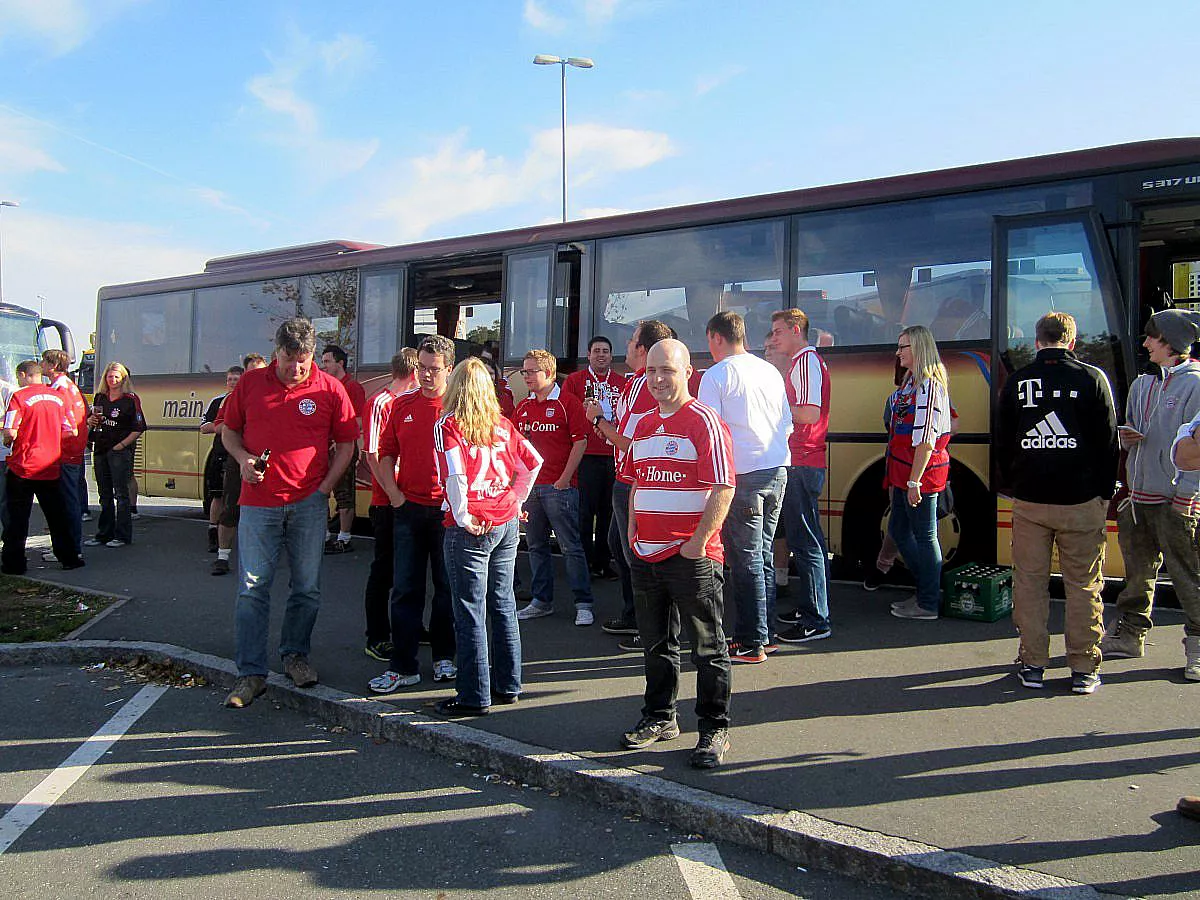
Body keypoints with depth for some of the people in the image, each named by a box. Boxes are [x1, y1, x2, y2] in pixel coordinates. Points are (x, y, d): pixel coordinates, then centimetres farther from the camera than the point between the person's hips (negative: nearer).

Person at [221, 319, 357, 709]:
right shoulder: (250, 383, 4)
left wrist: (326, 486, -5)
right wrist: (243, 459, -5)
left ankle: (295, 655, 29)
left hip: (308, 502, 0)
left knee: (307, 587, 8)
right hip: (258, 501, 0)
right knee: (252, 588, -1)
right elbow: (229, 430, 15)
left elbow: (346, 443, 5)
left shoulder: (330, 389, 0)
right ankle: (251, 673, 7)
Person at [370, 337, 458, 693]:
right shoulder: (402, 405, 8)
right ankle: (402, 666, 11)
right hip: (408, 508, 3)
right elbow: (386, 453, 13)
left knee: (448, 586, 8)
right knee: (405, 589, 5)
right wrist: (393, 492, 1)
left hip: (448, 509, -3)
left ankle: (444, 657, 23)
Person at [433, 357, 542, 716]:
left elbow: (454, 474, -22)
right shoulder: (502, 424, 8)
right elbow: (533, 461, 11)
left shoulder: (448, 425, -9)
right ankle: (507, 685, 24)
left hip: (470, 529, -6)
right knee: (503, 606, 15)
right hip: (506, 524, 6)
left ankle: (475, 696, 6)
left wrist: (463, 517, -14)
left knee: (471, 613, 0)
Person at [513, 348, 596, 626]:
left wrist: (564, 479, -12)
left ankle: (584, 604, 3)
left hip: (559, 487, -6)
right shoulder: (522, 407, 13)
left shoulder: (567, 403, -5)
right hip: (529, 486, 6)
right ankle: (541, 600, 22)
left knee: (571, 546, -3)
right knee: (536, 546, 12)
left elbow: (580, 442, -9)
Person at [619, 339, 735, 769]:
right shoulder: (644, 425, 13)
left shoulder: (704, 421, -9)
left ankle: (714, 730, 14)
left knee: (708, 648, 4)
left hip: (692, 557, -7)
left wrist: (698, 541, -17)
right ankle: (659, 718, 32)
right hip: (646, 554, 7)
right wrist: (632, 529, 12)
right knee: (656, 644, 17)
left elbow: (723, 488, -15)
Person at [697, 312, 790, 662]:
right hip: (778, 470, 7)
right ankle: (765, 632, 22)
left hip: (742, 475, -7)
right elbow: (787, 425, 17)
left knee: (746, 558, -2)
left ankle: (752, 643, 2)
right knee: (764, 555, 15)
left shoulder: (716, 375, -7)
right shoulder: (771, 371, 13)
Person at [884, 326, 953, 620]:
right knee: (898, 529, 17)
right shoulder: (911, 383, 15)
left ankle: (928, 604, 11)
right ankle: (927, 592, 28)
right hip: (905, 472, 11)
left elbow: (926, 439, -22)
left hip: (922, 473, -11)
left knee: (924, 536, 0)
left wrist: (914, 480, -23)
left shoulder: (929, 386, -16)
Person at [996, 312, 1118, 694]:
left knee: (1029, 583, 9)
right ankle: (1084, 669, 11)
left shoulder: (1016, 382, 2)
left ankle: (1032, 664, 14)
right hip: (1081, 502, -1)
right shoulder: (1093, 379, -4)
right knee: (1083, 585, 7)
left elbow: (1003, 443, 8)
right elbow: (1108, 443, 0)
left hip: (1029, 502, 1)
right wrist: (1104, 494, 10)